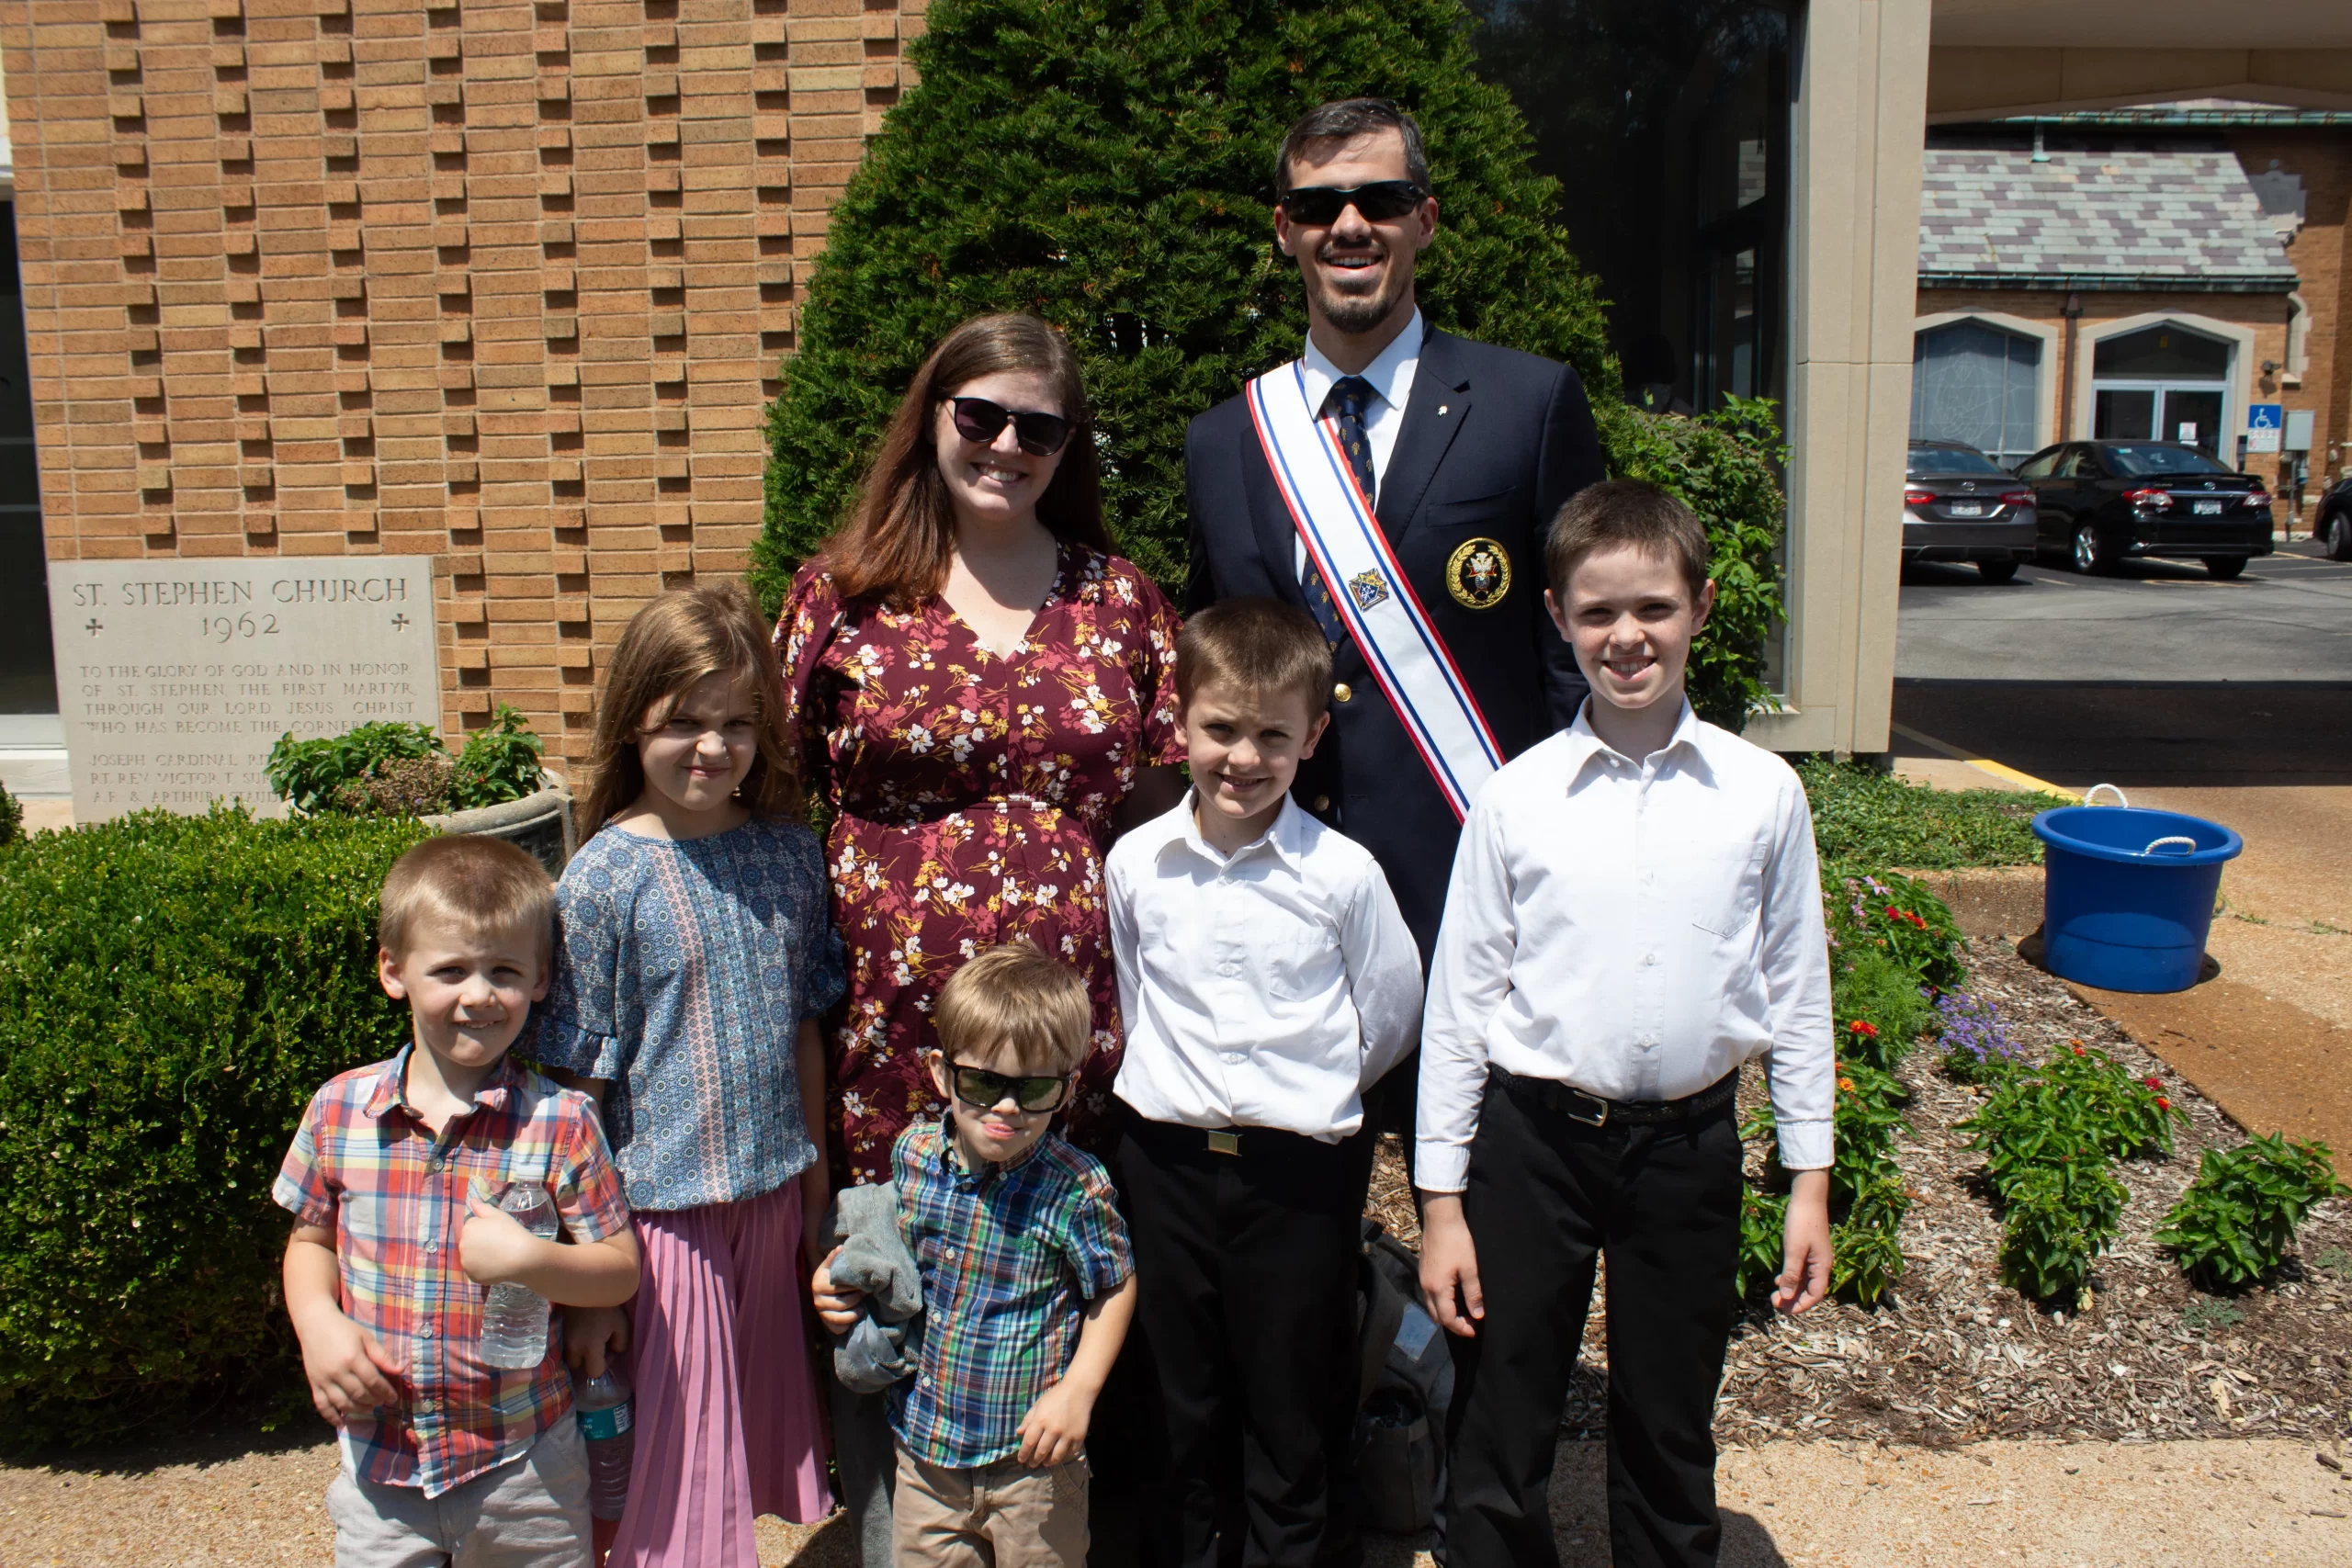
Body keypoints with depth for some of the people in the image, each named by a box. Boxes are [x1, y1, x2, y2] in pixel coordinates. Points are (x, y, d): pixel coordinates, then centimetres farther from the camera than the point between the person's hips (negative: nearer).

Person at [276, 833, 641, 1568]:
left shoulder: (559, 1122, -12)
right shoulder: (339, 1109, -4)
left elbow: (621, 1270, -7)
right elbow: (310, 1239, 10)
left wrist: (531, 1259, -24)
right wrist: (318, 1325, -8)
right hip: (380, 1459, 2)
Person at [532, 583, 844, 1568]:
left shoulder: (789, 853, 1)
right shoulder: (605, 877, -13)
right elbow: (579, 1080, -11)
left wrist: (817, 1182, 13)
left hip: (773, 1197, 5)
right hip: (663, 1203, -4)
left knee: (759, 1416, 18)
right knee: (681, 1447, 6)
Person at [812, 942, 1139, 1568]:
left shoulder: (1077, 1187, -21)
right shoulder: (912, 1152, -8)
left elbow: (1115, 1286, -7)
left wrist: (1078, 1390, -15)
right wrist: (843, 1276, -5)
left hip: (1030, 1453, -4)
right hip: (924, 1436, 4)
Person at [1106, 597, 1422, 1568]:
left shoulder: (1343, 872, -10)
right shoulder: (1136, 863, -2)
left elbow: (1389, 1016, 2)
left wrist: (1306, 1090, 6)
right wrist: (1184, 1087, 10)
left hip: (1298, 1168, -2)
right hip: (1165, 1159, 3)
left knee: (1295, 1410, 11)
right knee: (1186, 1401, 19)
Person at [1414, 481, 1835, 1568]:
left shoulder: (1762, 793, -3)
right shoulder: (1517, 797, -6)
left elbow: (1796, 990, 5)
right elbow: (1459, 1001, -2)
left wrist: (1810, 1178, 6)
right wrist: (1442, 1202, -2)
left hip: (1689, 1143, 1)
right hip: (1534, 1139, -1)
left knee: (1670, 1439, 18)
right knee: (1496, 1443, 10)